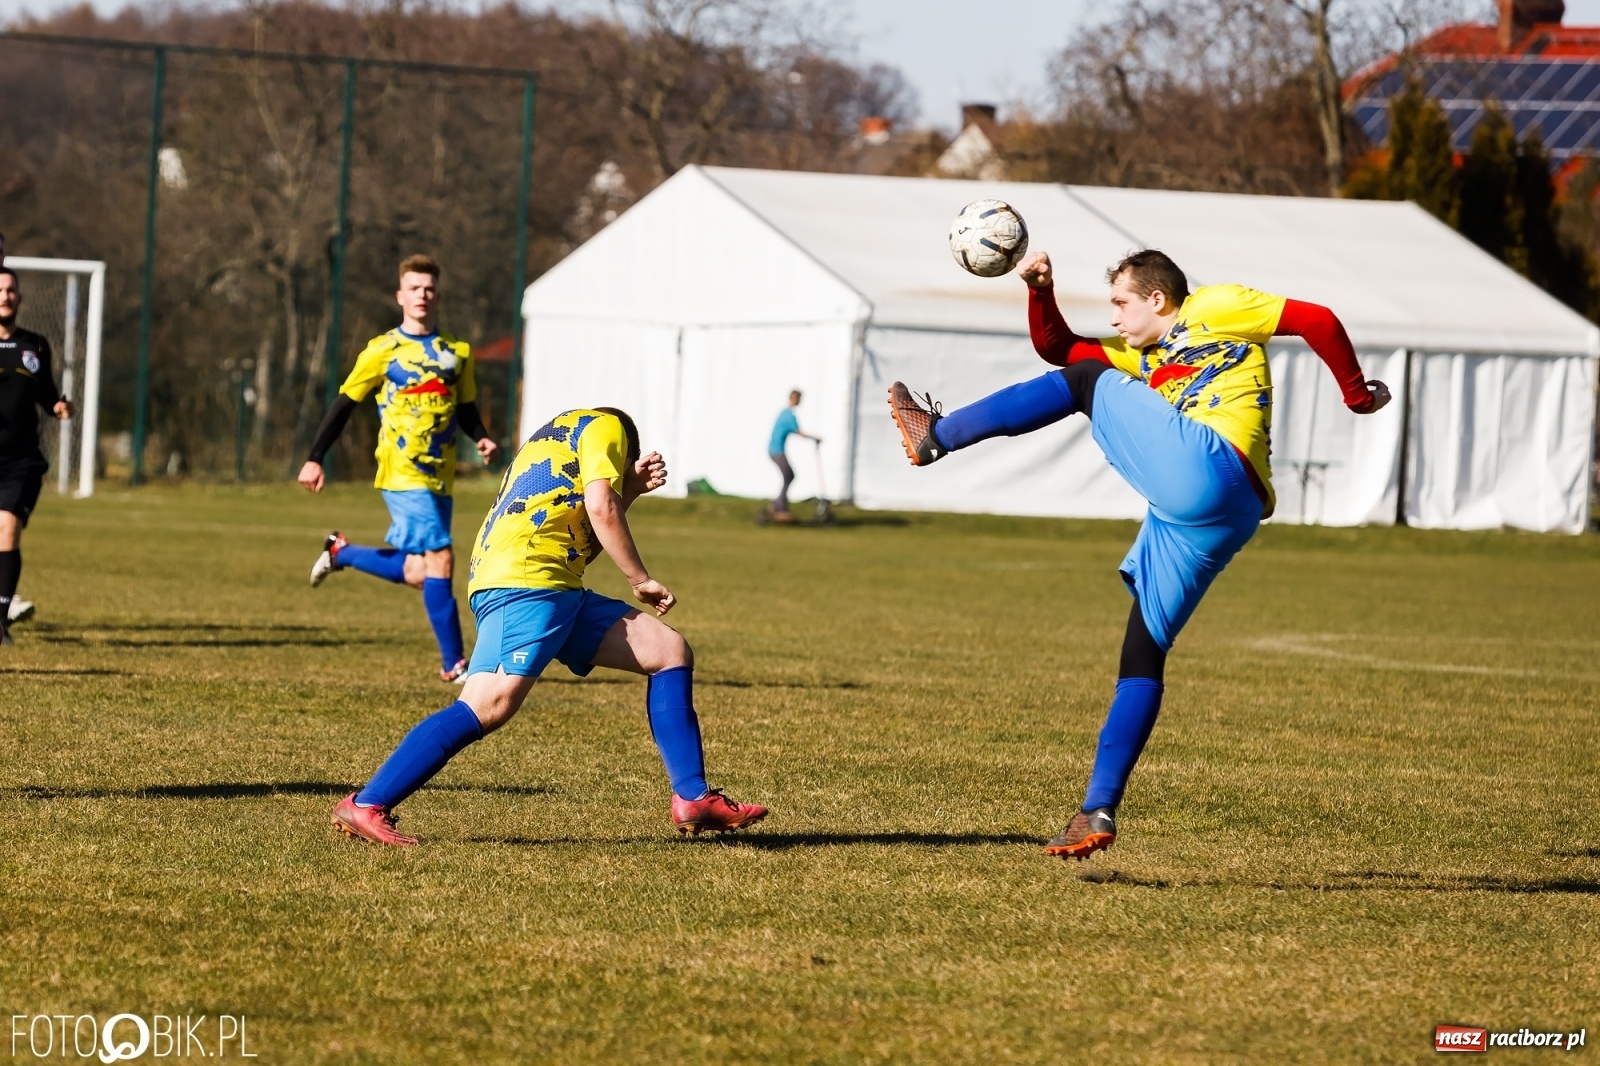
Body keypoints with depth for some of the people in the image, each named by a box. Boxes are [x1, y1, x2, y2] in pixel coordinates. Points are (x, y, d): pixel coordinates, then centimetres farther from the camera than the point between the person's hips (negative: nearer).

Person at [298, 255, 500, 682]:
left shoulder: (458, 353, 12)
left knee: (417, 573, 6)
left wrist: (482, 439, -1)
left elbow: (467, 409, 20)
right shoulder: (383, 350, 0)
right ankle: (453, 663, -10)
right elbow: (344, 404, 4)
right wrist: (314, 459, -1)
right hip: (401, 474, -5)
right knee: (440, 558, -16)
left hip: (439, 478, 5)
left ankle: (340, 552, 31)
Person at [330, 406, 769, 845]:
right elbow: (601, 509, -6)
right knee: (490, 706, -25)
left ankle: (693, 799, 6)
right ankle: (365, 806, -25)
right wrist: (641, 581, 1)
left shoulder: (563, 434, 35)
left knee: (670, 652, 10)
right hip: (523, 582, -10)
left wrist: (630, 490, 27)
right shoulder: (605, 427, 10)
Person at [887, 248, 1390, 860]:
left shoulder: (1215, 308, 12)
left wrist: (1357, 396, 9)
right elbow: (1055, 348, 34)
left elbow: (1317, 320, 7)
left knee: (1090, 383, -1)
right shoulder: (1142, 354, 34)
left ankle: (935, 436, 2)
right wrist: (1041, 290, 18)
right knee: (1142, 654, 7)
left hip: (1205, 471, -10)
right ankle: (1098, 812, 4)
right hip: (1195, 521, 10)